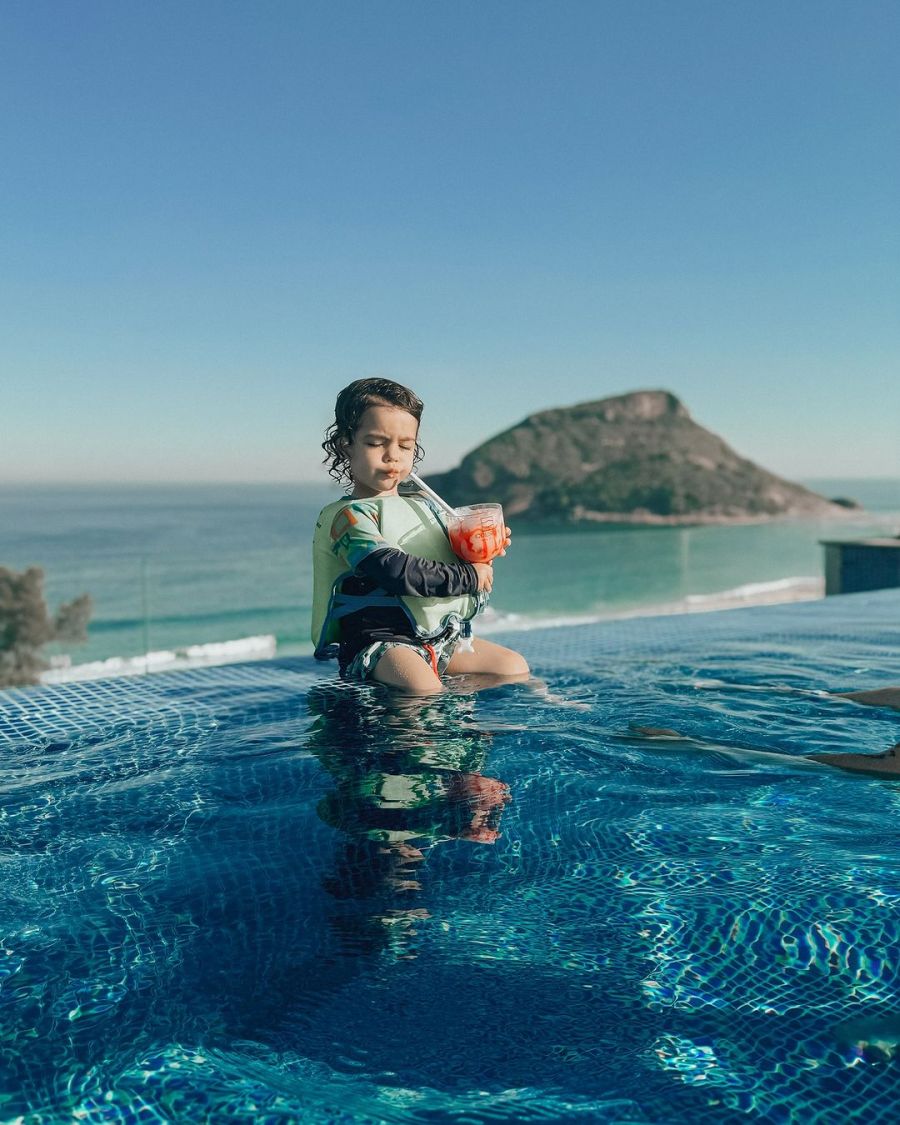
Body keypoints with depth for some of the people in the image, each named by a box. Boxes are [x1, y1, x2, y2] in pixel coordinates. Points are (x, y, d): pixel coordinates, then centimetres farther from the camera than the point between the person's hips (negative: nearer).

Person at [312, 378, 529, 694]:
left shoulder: (424, 505, 18)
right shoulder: (346, 515, -7)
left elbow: (455, 559, 22)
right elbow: (394, 571, -20)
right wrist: (467, 576, -14)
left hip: (443, 635, 8)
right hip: (380, 639, -8)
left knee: (514, 667, -1)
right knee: (423, 690, -36)